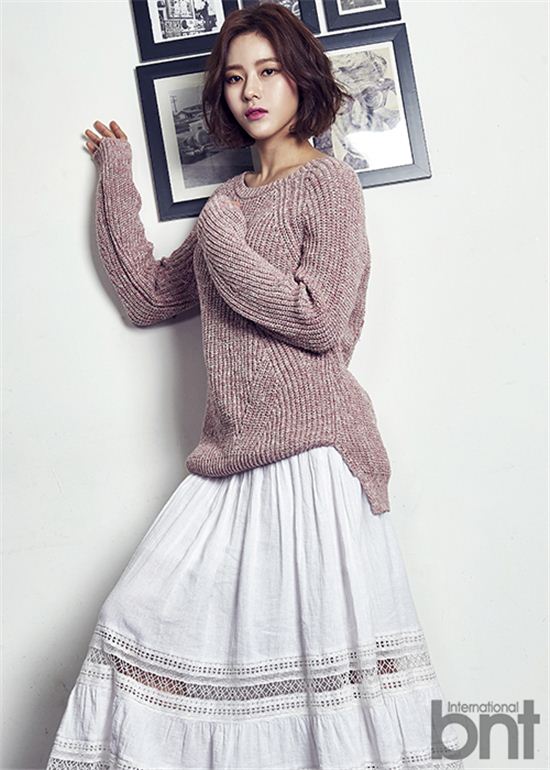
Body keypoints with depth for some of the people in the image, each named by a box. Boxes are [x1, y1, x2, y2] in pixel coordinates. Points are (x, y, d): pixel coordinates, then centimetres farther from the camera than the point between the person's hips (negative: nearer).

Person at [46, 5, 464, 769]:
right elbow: (147, 293, 19)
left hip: (310, 448, -6)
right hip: (231, 454, 7)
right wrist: (116, 178, 23)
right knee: (146, 618, 2)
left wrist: (221, 240, -6)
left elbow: (320, 319, -14)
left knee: (323, 640, -5)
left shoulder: (328, 181, -1)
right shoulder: (227, 204, 19)